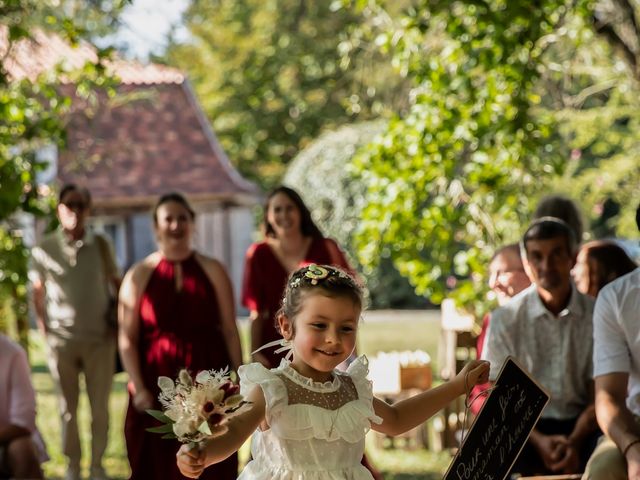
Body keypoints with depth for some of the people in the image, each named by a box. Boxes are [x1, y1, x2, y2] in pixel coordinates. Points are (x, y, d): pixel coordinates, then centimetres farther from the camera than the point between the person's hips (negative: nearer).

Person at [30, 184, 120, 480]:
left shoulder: (100, 245, 0)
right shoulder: (44, 250, -2)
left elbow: (117, 284, 8)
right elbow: (37, 294, 6)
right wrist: (44, 330, 1)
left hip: (99, 339, 1)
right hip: (61, 341, -1)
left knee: (100, 407, 5)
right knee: (68, 408, 7)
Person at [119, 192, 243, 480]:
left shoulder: (213, 271, 5)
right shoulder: (139, 276, 2)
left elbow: (230, 331, 4)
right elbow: (127, 339, -2)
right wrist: (138, 389, -11)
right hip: (156, 388, 0)